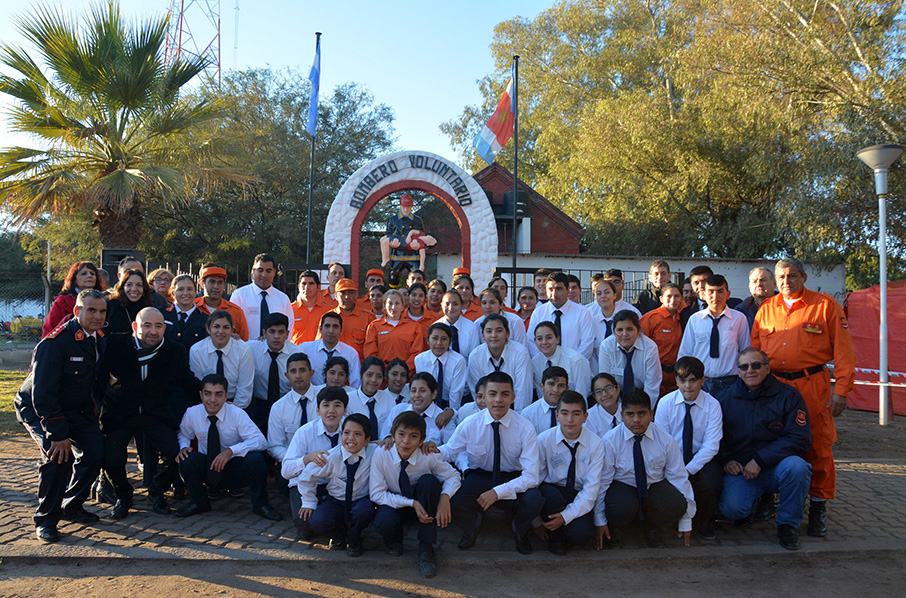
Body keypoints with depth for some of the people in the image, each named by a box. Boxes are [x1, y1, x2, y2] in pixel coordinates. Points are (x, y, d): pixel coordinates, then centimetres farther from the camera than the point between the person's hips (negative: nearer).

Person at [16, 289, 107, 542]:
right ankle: (45, 519, -6)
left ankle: (72, 506, 15)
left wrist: (92, 418, 7)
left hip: (76, 410, 6)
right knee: (58, 454, -25)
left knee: (95, 452, -7)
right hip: (37, 409, -6)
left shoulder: (100, 341, -5)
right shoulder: (54, 342, -26)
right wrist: (58, 433, -28)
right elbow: (42, 394, -27)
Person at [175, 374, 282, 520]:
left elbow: (261, 441, -24)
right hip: (207, 469, 2)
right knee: (188, 459, -27)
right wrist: (183, 447, -10)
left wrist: (231, 450, -36)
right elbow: (183, 434, 14)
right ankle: (199, 502, 1)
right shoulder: (192, 414, -6)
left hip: (236, 471, -2)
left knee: (255, 459, -33)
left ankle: (260, 504, -7)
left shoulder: (237, 414, -16)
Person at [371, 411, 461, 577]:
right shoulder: (381, 455, -20)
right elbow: (376, 494, -18)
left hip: (422, 504, 1)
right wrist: (411, 503, -29)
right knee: (384, 523, -36)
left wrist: (445, 496, -28)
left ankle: (426, 548, -20)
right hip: (394, 504, -1)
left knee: (429, 481, -31)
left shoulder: (428, 457, -19)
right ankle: (394, 539, 6)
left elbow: (453, 476, -6)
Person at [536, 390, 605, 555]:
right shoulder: (543, 440, -9)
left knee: (581, 534, -29)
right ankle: (555, 538, -4)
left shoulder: (596, 444, -8)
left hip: (580, 498, 0)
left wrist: (566, 516, -23)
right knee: (552, 496, -36)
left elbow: (591, 489, -11)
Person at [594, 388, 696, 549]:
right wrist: (599, 521, -9)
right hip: (622, 486, -2)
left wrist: (686, 521, -2)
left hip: (655, 485, 3)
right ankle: (613, 528, 2)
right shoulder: (610, 441, -14)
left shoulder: (665, 439, -9)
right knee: (622, 509, -36)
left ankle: (651, 526, 5)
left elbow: (679, 477, -3)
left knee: (676, 505, -29)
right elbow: (602, 480, -9)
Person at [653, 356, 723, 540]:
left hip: (700, 459, 0)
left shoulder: (712, 405, -7)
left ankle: (704, 522, 5)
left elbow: (711, 445, -12)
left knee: (711, 484, -29)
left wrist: (688, 470, -23)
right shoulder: (665, 403, -6)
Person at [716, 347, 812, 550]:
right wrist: (725, 460, -8)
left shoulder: (787, 395, -3)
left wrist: (760, 460, -18)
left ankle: (788, 523, -8)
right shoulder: (726, 398, 5)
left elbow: (800, 438, -11)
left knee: (796, 466, -35)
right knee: (732, 508, -25)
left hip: (776, 466, -1)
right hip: (740, 469, 1)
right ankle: (757, 499, 16)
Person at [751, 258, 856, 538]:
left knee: (818, 446, -1)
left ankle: (818, 506, 13)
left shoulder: (825, 305, 1)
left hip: (812, 385, -3)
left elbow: (843, 351, -1)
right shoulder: (765, 309, 11)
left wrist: (841, 390, -7)